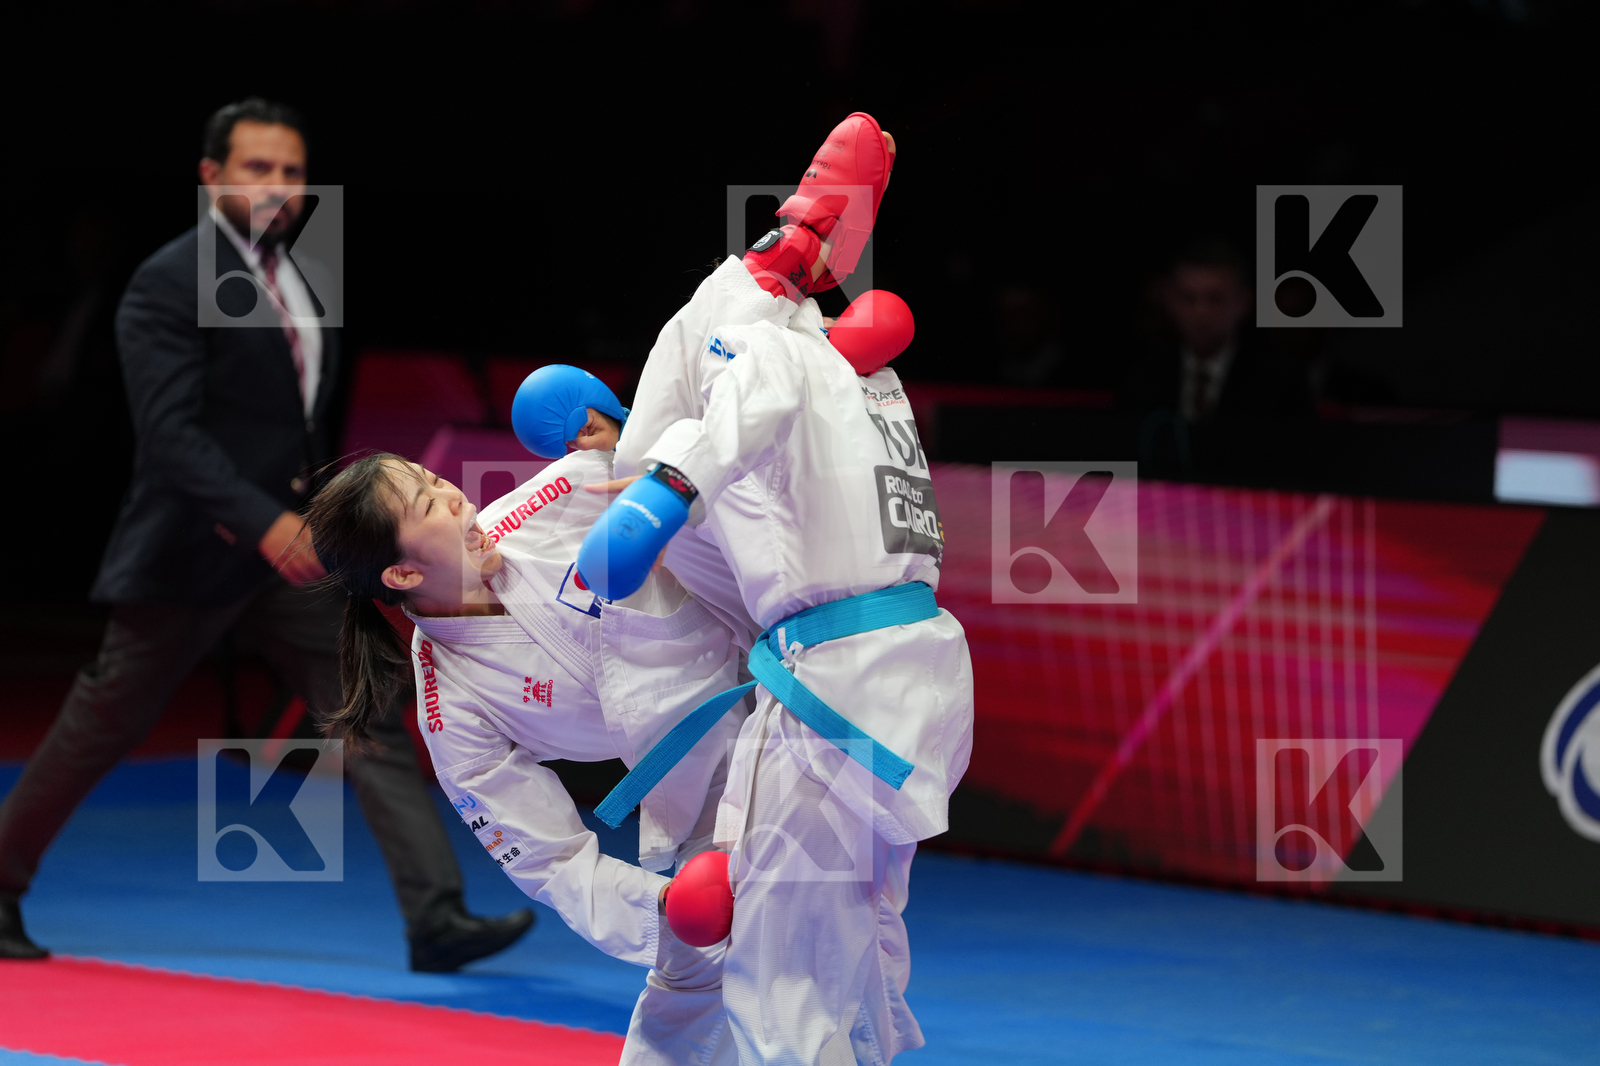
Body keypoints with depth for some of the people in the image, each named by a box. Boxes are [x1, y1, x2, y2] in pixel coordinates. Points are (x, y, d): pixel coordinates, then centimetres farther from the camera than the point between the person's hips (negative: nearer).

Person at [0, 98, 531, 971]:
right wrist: (264, 522, -34)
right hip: (189, 557, -6)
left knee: (369, 717, -6)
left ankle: (436, 917, -13)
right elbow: (169, 430, -25)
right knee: (99, 727, 7)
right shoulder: (168, 285, -15)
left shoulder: (295, 281, 11)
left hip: (292, 547, 7)